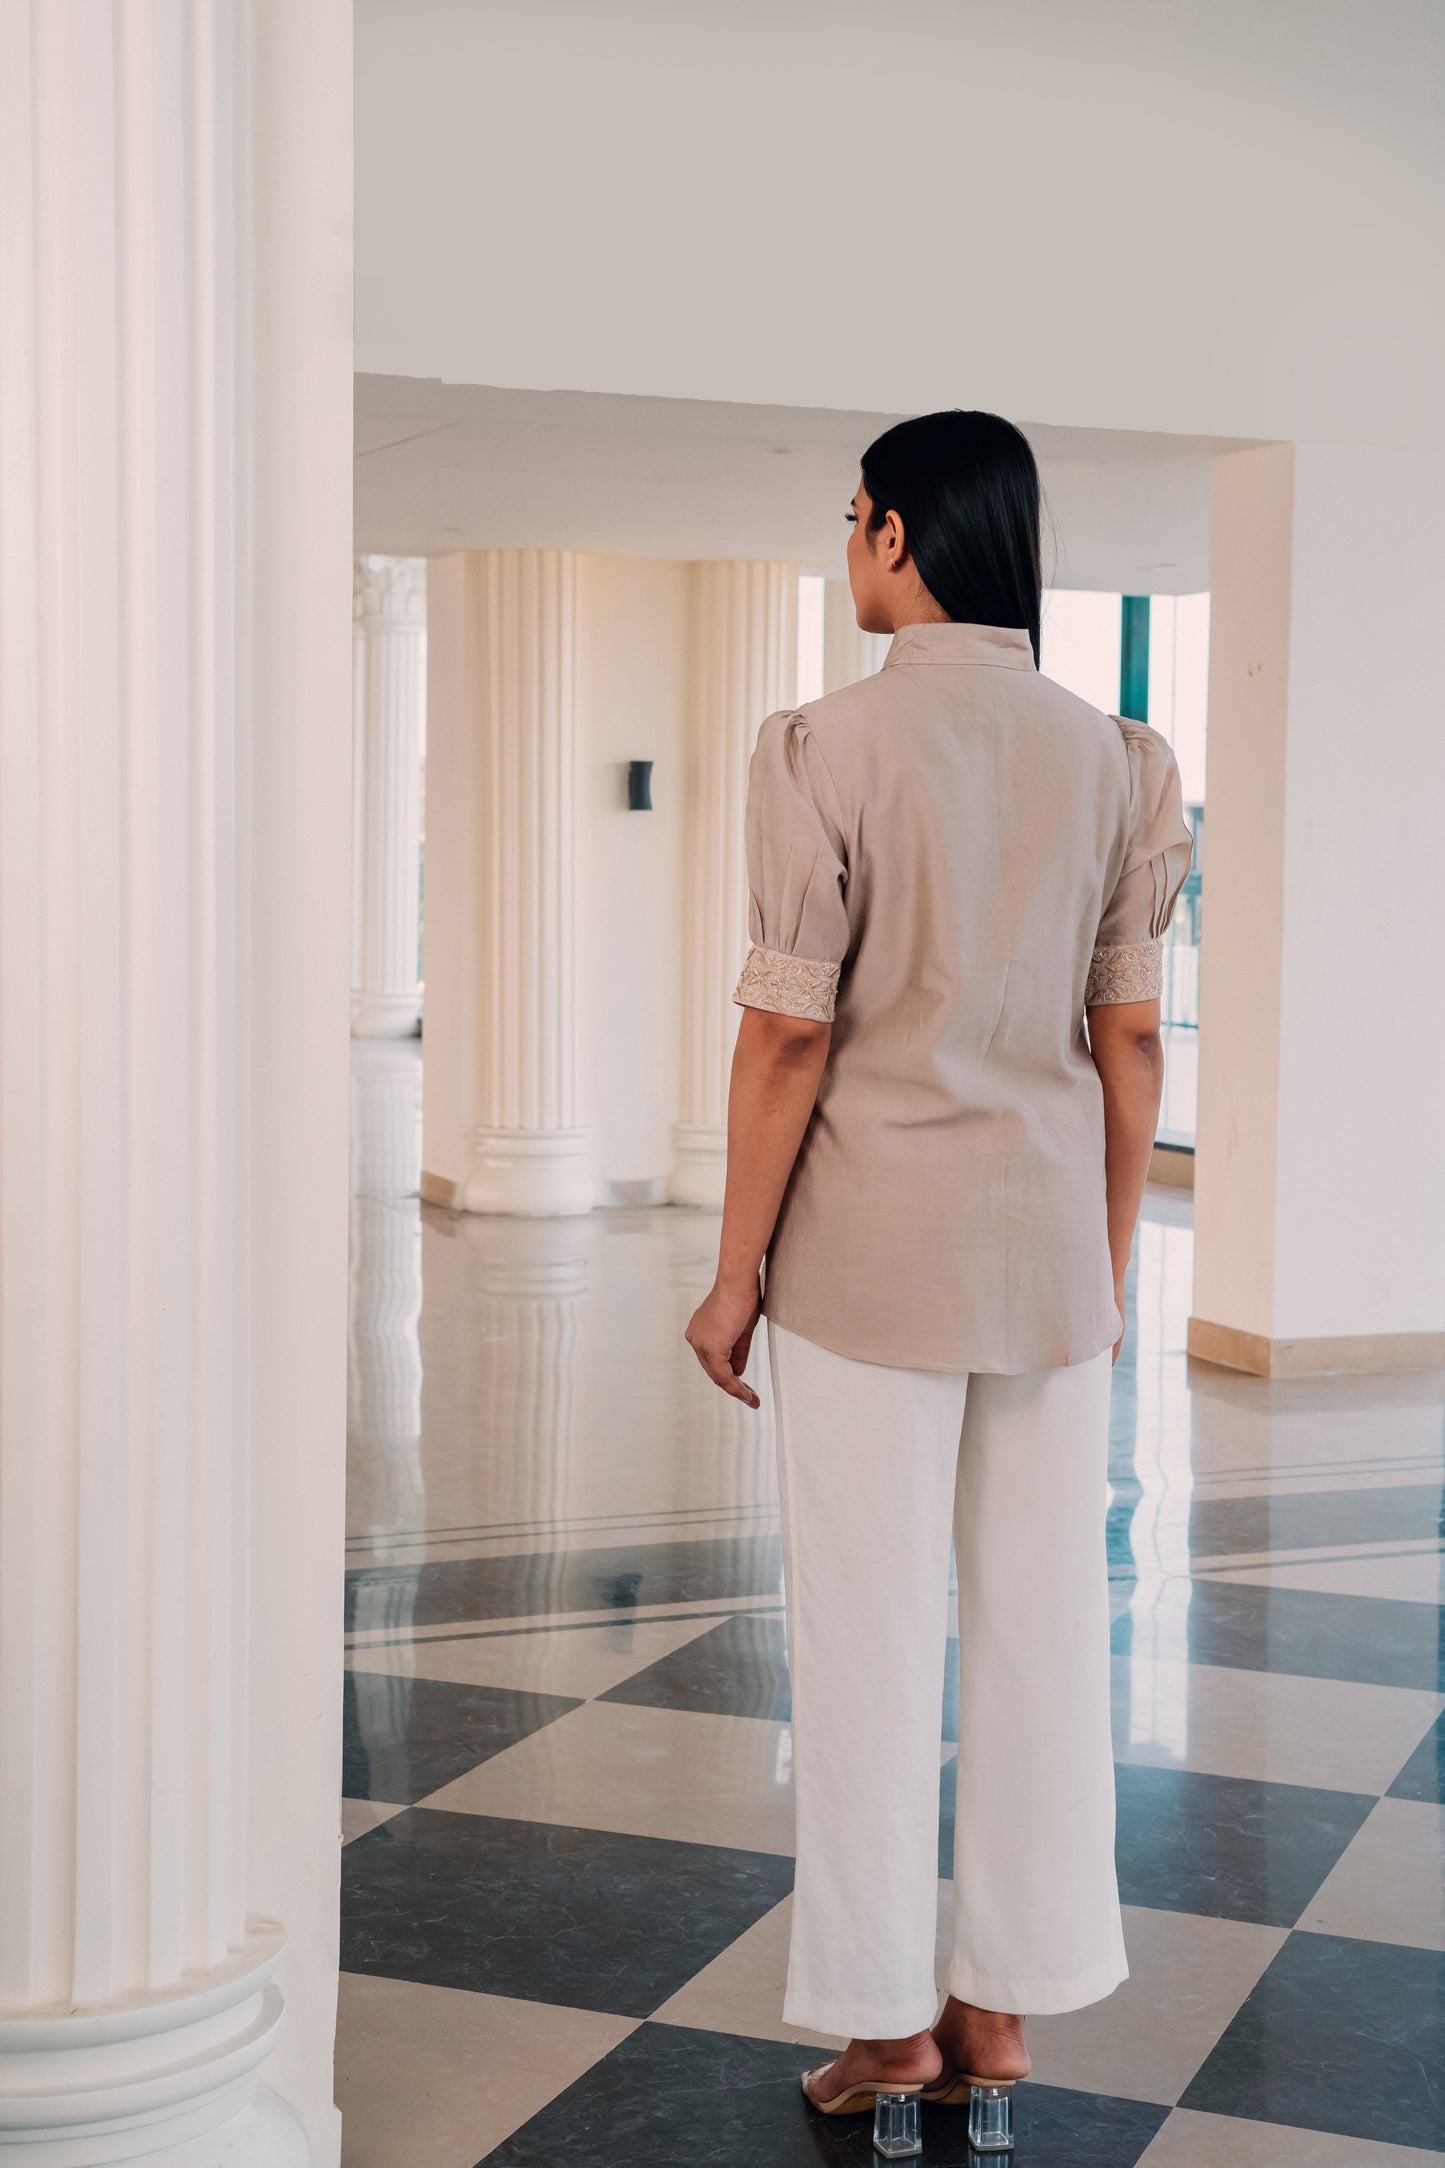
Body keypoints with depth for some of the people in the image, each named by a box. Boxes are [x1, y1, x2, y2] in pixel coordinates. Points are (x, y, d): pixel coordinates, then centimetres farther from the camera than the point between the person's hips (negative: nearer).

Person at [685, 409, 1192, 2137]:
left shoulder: (830, 749, -10)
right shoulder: (1110, 760, 3)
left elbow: (789, 1038, -11)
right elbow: (1130, 1039, 5)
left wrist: (736, 1274, -3)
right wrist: (1108, 1259, 15)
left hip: (872, 1248, -4)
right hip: (1050, 1243, 4)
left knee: (870, 1637, 6)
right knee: (1043, 1626, 11)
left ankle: (888, 2023, 15)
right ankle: (1004, 2006, 22)